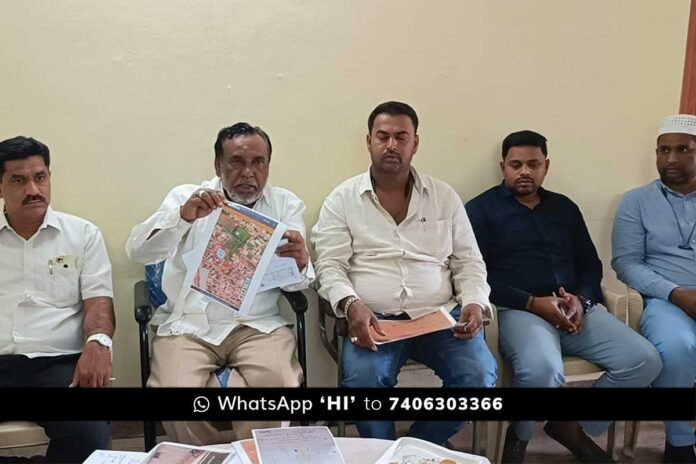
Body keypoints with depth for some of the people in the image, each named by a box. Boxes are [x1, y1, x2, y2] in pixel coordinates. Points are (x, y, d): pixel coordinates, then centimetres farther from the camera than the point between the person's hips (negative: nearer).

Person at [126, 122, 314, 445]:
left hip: (257, 325, 1)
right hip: (188, 324, 0)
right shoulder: (185, 196, 7)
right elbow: (138, 252, -7)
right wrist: (183, 215, -25)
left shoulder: (286, 204, 9)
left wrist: (300, 264, -26)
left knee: (278, 382, -27)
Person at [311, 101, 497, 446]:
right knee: (362, 378, -32)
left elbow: (468, 262, 13)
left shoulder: (444, 196, 12)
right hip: (374, 319, -2)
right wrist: (351, 305, -20)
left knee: (480, 375, -23)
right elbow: (330, 266, -1)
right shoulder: (342, 200, 6)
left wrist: (474, 302, -7)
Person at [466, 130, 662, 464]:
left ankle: (573, 427, 7)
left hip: (575, 309, 6)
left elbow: (590, 265, 19)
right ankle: (519, 437, -2)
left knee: (644, 360, -13)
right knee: (542, 370, -36)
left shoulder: (565, 208, 21)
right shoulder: (481, 209, 4)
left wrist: (581, 301, -4)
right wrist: (533, 303, -15)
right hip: (518, 310, -6)